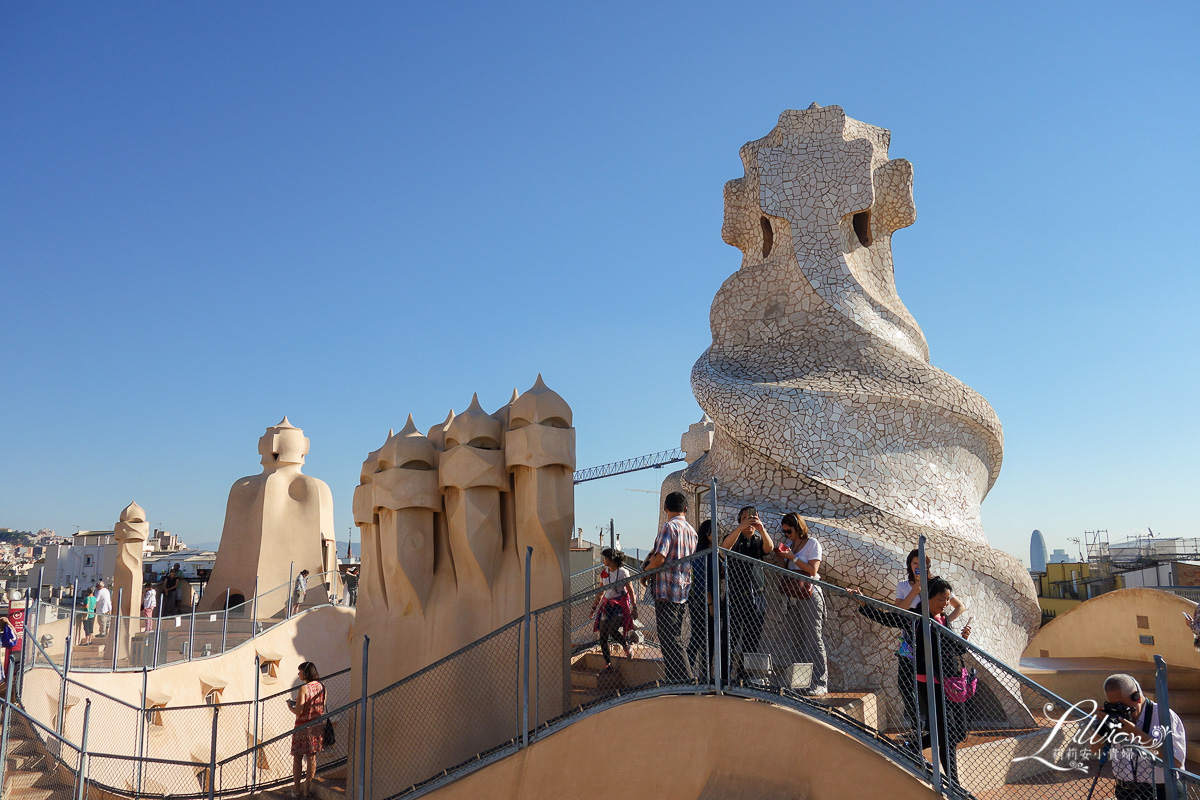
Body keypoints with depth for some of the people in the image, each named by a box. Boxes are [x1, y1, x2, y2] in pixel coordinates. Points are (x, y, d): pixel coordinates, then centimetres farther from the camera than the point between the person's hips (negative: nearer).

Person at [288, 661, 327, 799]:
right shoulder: (321, 686, 2)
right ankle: (307, 789, 16)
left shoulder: (304, 688, -17)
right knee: (312, 757, 11)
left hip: (303, 726, -5)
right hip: (317, 725, 5)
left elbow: (298, 711, -18)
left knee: (297, 758, 7)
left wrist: (290, 706, 3)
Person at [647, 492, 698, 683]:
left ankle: (684, 680, -9)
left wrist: (645, 570, -2)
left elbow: (659, 558, -21)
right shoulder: (692, 531, 14)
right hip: (684, 590, 8)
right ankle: (675, 679, 20)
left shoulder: (669, 527, -11)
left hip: (667, 590, -8)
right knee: (676, 637, 15)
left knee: (669, 639, -6)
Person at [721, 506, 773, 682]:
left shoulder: (760, 540, 14)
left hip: (756, 597, 4)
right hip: (736, 595, -4)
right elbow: (726, 545, -19)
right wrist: (741, 527, -33)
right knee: (731, 637, -10)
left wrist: (761, 529, -27)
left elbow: (769, 547, -9)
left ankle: (744, 677, 16)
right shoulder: (735, 538, 5)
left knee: (752, 641, 8)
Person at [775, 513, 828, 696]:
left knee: (814, 639, -8)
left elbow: (813, 570, -11)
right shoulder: (790, 543, 15)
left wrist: (793, 557, -13)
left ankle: (820, 683, -7)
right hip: (793, 596, 7)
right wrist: (782, 556, 3)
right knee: (797, 640, 6)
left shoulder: (812, 543, -3)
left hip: (809, 595, -7)